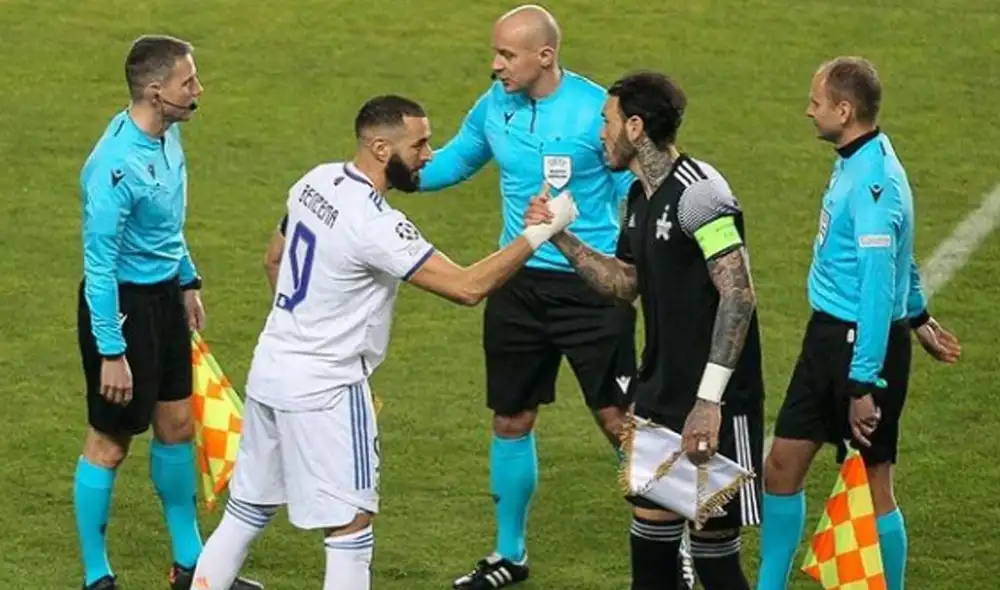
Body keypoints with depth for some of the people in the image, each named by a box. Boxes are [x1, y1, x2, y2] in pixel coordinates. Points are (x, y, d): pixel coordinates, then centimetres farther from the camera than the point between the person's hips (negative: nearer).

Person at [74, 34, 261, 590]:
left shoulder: (168, 134, -1)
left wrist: (187, 280, 22)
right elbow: (100, 264, -24)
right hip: (122, 304, -9)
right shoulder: (116, 165, -28)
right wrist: (111, 352, -23)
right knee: (110, 442, 3)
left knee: (177, 426, 17)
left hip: (164, 297, 9)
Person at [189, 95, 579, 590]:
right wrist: (539, 232, -19)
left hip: (271, 370, 9)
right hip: (324, 390, -9)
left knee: (247, 509, 17)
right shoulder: (375, 225, -24)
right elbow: (468, 287, -25)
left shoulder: (317, 181, 3)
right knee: (351, 526, -1)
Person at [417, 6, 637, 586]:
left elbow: (634, 196, -10)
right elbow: (455, 161, 17)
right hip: (519, 283, 5)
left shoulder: (597, 109, -16)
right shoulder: (493, 107, 0)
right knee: (511, 420, 12)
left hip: (592, 284, -5)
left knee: (618, 418, -4)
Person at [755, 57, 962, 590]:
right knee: (783, 464, 13)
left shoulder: (874, 181, -23)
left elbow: (878, 287, -26)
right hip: (828, 334, 10)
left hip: (865, 343, -10)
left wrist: (863, 383, -26)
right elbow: (901, 252, 22)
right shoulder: (855, 164, 7)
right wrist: (918, 315, 34)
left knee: (872, 484, 0)